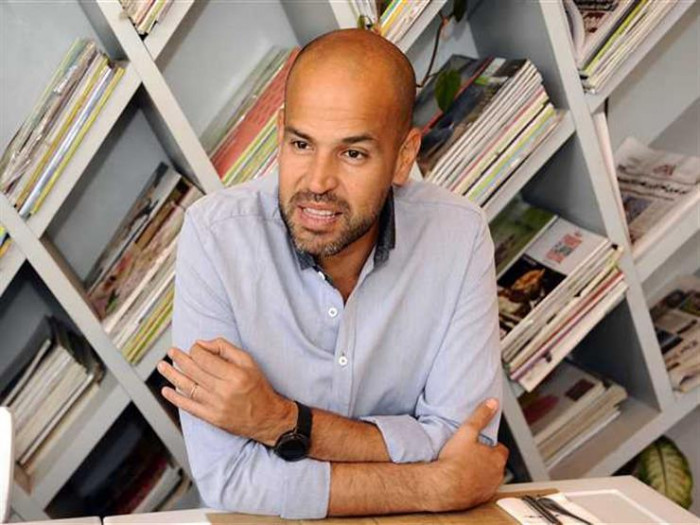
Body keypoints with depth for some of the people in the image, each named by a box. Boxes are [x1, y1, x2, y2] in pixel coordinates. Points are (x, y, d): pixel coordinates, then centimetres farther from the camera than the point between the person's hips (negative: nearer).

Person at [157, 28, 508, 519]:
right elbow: (226, 474, -19)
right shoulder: (215, 234, -17)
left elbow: (465, 450, -13)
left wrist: (283, 423, -22)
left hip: (408, 519, 2)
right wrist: (432, 488, -18)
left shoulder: (459, 235, -12)